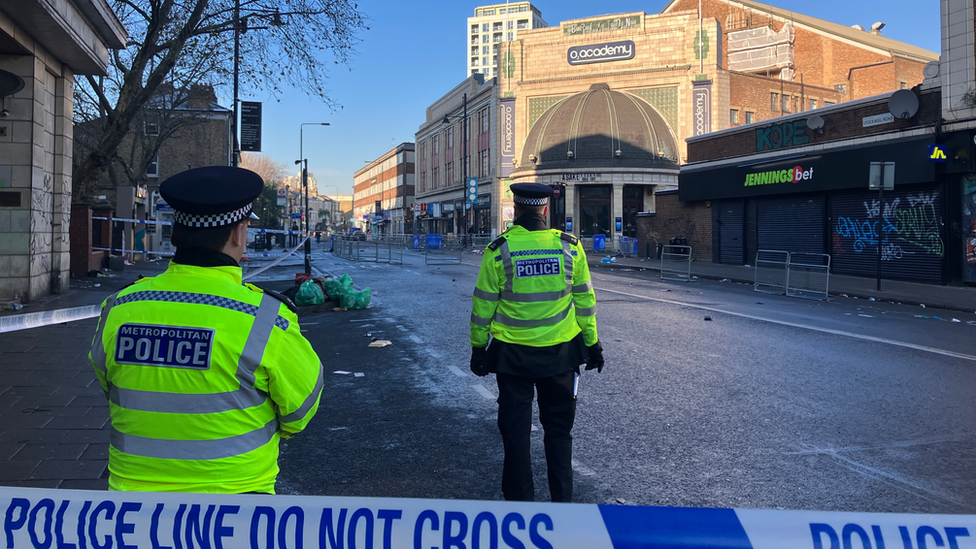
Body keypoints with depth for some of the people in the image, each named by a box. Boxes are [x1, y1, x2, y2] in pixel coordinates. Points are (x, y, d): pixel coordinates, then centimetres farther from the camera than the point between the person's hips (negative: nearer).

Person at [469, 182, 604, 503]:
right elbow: (584, 300, 2)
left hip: (512, 354, -1)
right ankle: (562, 500, 20)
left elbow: (483, 304, -3)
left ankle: (520, 499, 19)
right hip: (561, 352, 2)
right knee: (558, 429, 15)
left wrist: (478, 347, 7)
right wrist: (592, 344, 12)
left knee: (515, 430, 12)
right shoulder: (570, 247, -4)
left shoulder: (498, 250, -8)